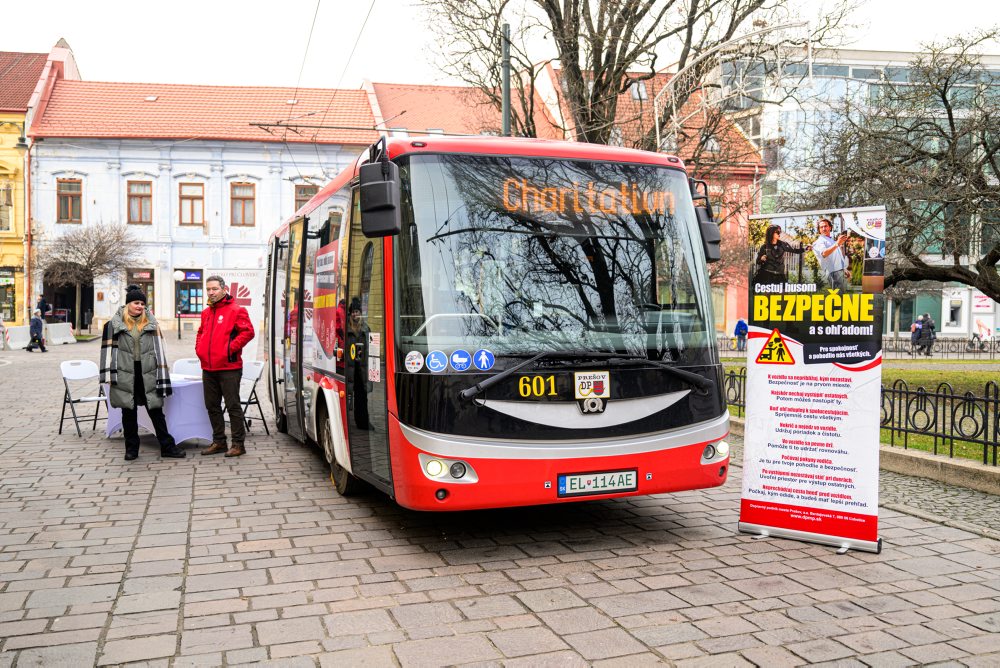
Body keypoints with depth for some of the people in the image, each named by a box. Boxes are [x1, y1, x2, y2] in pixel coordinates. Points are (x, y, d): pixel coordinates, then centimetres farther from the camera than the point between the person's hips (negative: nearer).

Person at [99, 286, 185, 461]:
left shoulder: (151, 323, 7)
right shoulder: (115, 323, 2)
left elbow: (158, 349, 7)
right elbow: (109, 348, 2)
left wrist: (161, 377, 2)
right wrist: (109, 373, -5)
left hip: (148, 374, 1)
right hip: (126, 375, -1)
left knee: (156, 411, 4)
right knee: (129, 412, 8)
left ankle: (167, 446, 9)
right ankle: (131, 448, 19)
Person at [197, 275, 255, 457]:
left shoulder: (236, 310, -7)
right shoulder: (206, 313, 16)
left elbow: (248, 331, -14)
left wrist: (230, 348, -18)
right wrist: (199, 348, 13)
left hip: (229, 368, -8)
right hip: (208, 368, 8)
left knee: (233, 406, -3)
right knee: (212, 406, 13)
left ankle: (239, 444, 3)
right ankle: (218, 441, 25)